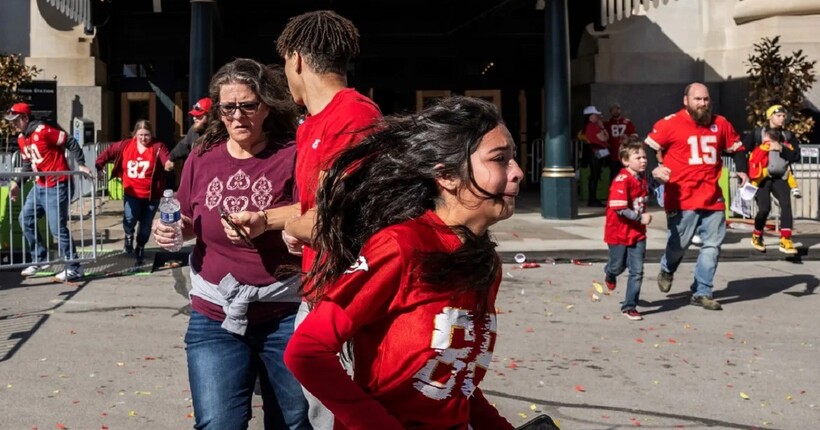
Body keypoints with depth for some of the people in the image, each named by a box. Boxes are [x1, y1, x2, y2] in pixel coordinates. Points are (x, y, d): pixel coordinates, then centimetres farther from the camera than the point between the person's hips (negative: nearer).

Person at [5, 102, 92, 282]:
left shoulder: (43, 131, -17)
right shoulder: (21, 139, 10)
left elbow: (70, 142, -16)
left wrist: (80, 164, -20)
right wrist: (17, 183, 8)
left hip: (57, 187, -9)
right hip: (39, 187, 10)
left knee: (57, 228, -9)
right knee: (25, 219, 12)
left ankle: (74, 268, 0)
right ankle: (40, 259, 23)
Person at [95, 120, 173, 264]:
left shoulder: (157, 147, -12)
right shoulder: (125, 145, -2)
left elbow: (165, 158, -31)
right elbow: (109, 152, 9)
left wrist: (169, 163, -55)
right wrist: (97, 166, 1)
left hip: (151, 194, -1)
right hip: (132, 193, 1)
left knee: (146, 225, 12)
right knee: (129, 218, -20)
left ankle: (140, 248, 37)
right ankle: (129, 236, 14)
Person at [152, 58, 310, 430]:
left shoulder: (291, 156, -8)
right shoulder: (202, 158, 3)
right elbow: (189, 224, 17)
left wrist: (261, 221, -27)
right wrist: (171, 230, -4)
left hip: (284, 315, -2)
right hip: (215, 316, 2)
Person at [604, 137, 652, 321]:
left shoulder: (643, 180, 4)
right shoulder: (621, 181, -21)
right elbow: (620, 209, -25)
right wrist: (640, 217, -25)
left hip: (637, 232, 5)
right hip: (619, 232, -5)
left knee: (637, 271, -1)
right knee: (618, 266, 15)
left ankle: (629, 306, 8)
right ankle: (610, 274, 52)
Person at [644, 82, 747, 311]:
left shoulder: (720, 124, 10)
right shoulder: (670, 124, -5)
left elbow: (736, 147, 22)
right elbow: (648, 149, -2)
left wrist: (742, 170, 10)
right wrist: (656, 168, -17)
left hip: (713, 198, 5)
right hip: (682, 199, -4)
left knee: (712, 245, 3)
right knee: (679, 243, 4)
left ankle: (702, 292, 13)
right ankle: (667, 270, 38)